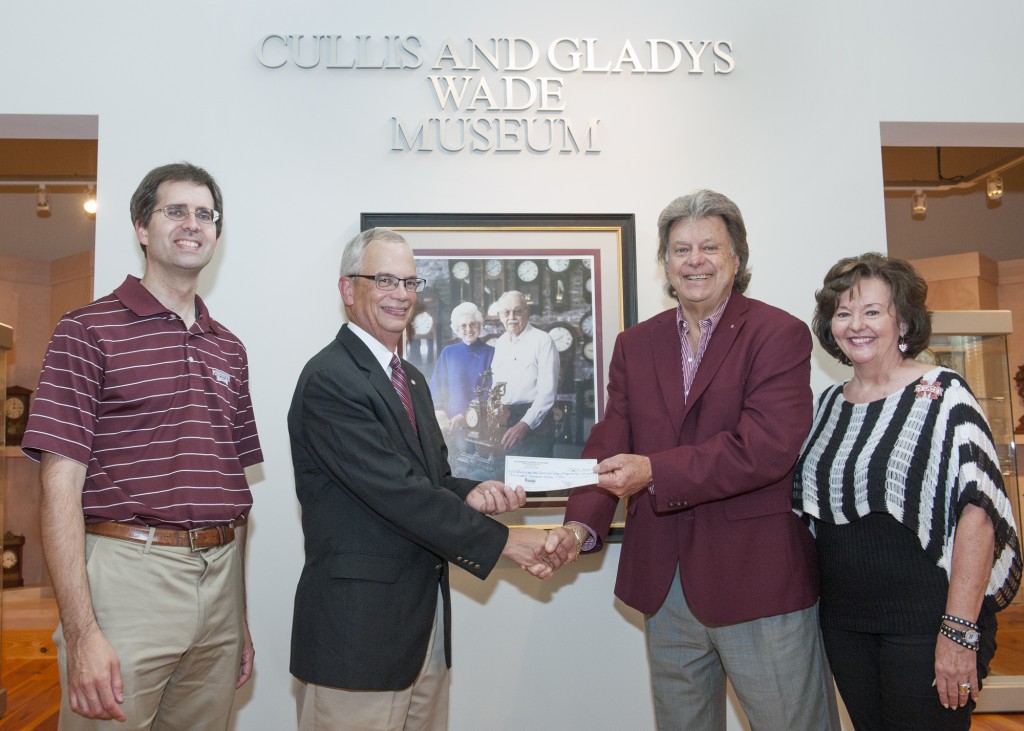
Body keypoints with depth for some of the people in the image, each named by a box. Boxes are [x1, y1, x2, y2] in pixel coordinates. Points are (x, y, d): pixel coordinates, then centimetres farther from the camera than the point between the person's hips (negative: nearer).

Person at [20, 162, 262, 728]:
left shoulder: (228, 349, 13)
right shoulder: (89, 331, -4)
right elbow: (61, 484, -10)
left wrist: (241, 619, 15)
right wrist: (81, 633, -17)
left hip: (219, 575, 5)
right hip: (127, 571, -5)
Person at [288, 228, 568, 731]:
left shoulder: (412, 379, 15)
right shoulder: (329, 379, -14)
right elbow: (395, 491, -21)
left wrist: (469, 495, -7)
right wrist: (503, 541, -18)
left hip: (425, 625, 8)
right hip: (358, 630, -8)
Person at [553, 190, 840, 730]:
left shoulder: (779, 334, -7)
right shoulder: (634, 345, 9)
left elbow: (766, 446, -20)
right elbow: (609, 443, 2)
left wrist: (654, 471, -25)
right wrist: (582, 525, -15)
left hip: (759, 579, -5)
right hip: (664, 584, 5)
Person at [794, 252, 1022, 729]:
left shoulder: (942, 395, -9)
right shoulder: (830, 403, 8)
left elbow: (977, 512, -16)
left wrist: (960, 630, -21)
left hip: (924, 619, -5)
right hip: (843, 619, 5)